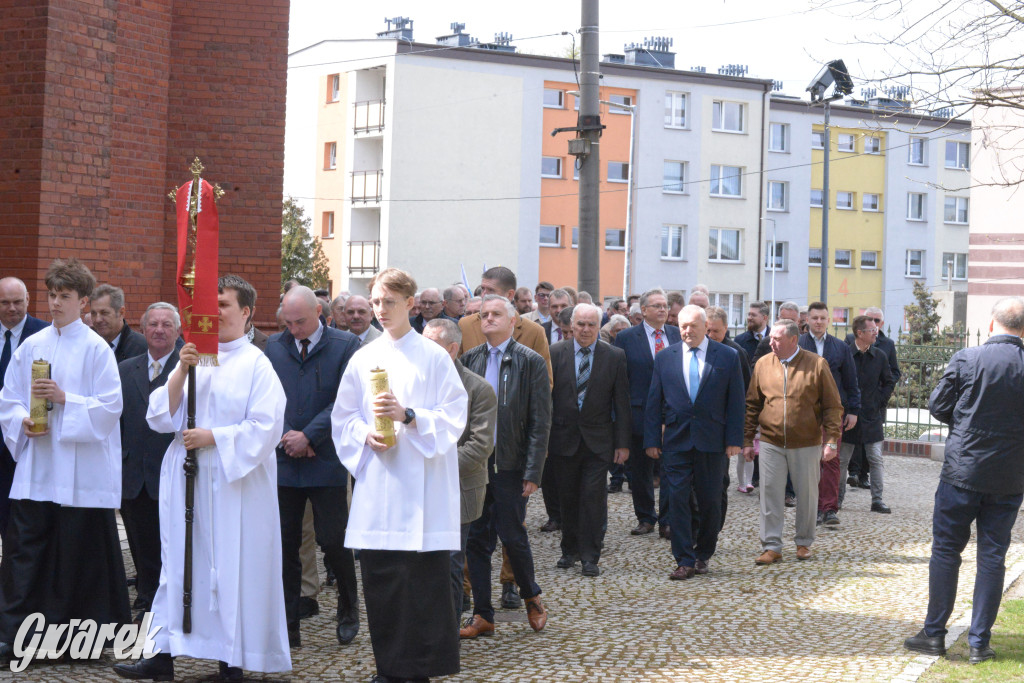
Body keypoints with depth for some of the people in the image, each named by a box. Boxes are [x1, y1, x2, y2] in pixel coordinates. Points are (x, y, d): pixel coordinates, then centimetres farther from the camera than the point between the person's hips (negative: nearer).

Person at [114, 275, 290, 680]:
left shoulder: (256, 364, -3)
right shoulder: (193, 357, 11)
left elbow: (265, 429, -10)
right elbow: (160, 417, 5)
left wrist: (212, 437, -13)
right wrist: (181, 371, -8)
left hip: (235, 483, -5)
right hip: (187, 479, 5)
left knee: (232, 566, -2)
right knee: (178, 563, 5)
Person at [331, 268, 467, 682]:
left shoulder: (434, 357, 0)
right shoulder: (363, 359, 10)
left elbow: (454, 417, -4)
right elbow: (343, 418, 13)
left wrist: (407, 415, -17)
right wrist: (366, 436, -7)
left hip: (423, 486, -3)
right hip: (377, 483, 3)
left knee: (426, 578, -4)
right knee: (379, 578, 4)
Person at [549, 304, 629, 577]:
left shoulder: (615, 356, 1)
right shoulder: (556, 352, 1)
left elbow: (622, 402, 2)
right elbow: (546, 396, 2)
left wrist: (623, 443, -2)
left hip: (598, 440, -1)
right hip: (564, 439, 1)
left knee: (593, 496, -7)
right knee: (567, 497, 9)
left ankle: (590, 557, -1)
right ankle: (570, 550, 25)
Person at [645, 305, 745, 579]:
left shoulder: (728, 357, 2)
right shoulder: (665, 358, 6)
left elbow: (735, 402, 1)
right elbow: (654, 402, 7)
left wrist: (734, 440, -5)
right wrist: (651, 440, 1)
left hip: (712, 443, -1)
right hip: (676, 441, 1)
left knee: (710, 502, 6)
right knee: (677, 500, -4)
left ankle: (703, 555, 23)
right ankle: (684, 561, 0)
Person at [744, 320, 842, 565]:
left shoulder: (817, 365, -4)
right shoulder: (763, 364, 3)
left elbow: (833, 406, -1)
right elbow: (752, 405, 9)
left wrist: (831, 441, -8)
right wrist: (747, 440, 6)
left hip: (806, 444, -1)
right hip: (771, 443, 2)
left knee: (807, 495, 8)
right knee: (770, 495, 0)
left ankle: (804, 543, 24)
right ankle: (771, 547, 7)